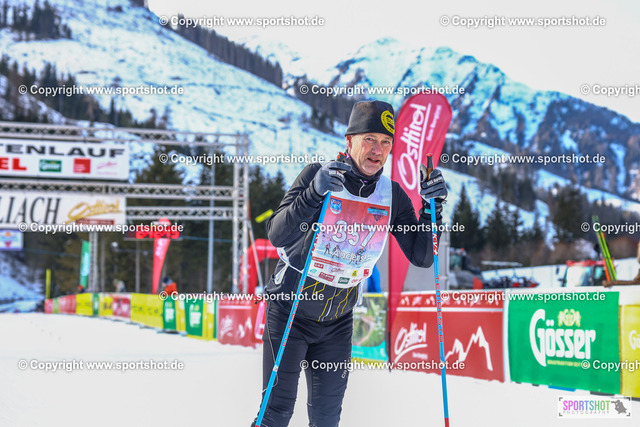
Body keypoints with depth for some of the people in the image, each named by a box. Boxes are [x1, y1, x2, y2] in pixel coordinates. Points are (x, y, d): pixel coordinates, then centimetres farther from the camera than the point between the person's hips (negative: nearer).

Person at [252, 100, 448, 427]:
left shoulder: (392, 195, -3)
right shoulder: (318, 175, -15)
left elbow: (421, 257, -2)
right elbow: (277, 236, -25)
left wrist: (432, 207, -17)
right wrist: (315, 193, -39)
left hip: (338, 321, 4)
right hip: (290, 311, -4)